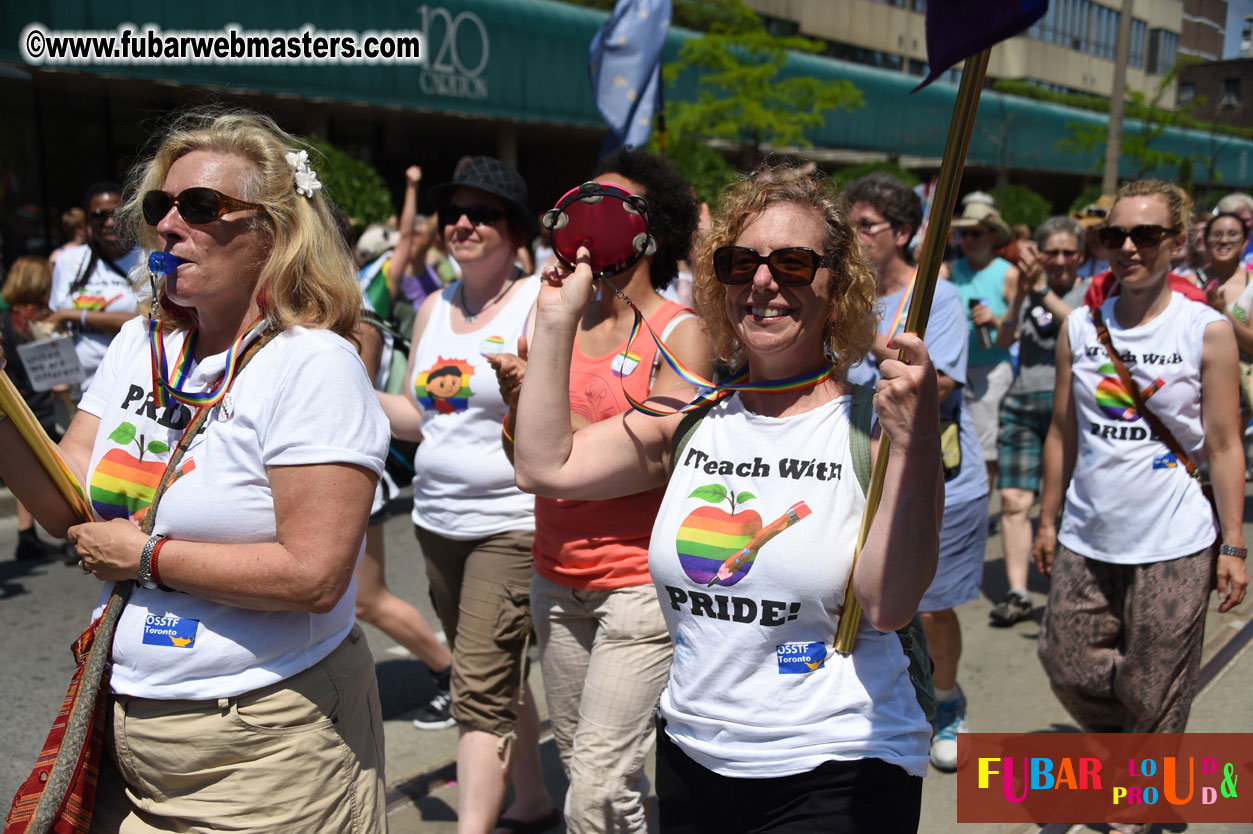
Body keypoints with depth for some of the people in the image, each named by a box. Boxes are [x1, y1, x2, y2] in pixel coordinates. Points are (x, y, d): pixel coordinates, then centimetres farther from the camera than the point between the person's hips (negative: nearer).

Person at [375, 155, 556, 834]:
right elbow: (419, 418, 15)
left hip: (510, 526, -7)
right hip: (438, 520, 7)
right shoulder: (434, 308, 11)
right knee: (502, 675, 19)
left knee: (481, 688, -9)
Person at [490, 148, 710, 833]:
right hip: (557, 578, 6)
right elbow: (520, 455, 11)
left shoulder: (681, 334, -7)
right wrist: (518, 399, -10)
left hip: (639, 581, -6)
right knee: (578, 763, 17)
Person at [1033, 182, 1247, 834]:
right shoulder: (1080, 328, 2)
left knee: (1154, 694, 7)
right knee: (1069, 669, 9)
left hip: (1172, 546, -3)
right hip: (1086, 540, 3)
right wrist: (1047, 522, 9)